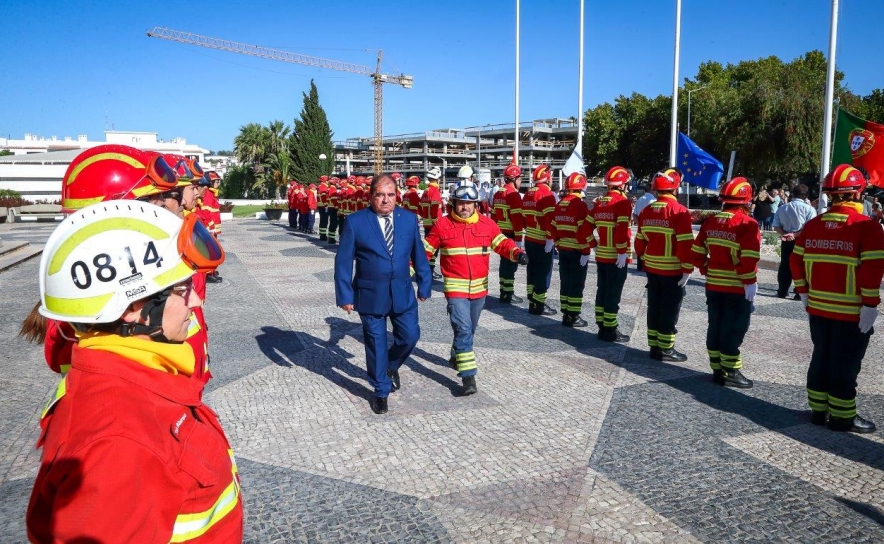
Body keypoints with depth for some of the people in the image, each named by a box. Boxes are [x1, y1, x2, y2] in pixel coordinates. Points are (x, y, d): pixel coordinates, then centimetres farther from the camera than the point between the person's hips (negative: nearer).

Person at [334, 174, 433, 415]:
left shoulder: (409, 219, 0)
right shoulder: (355, 221, -8)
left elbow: (418, 254, 6)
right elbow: (343, 261, -7)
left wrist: (424, 285, 7)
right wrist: (345, 295, -10)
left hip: (403, 293, 3)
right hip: (370, 295, -2)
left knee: (410, 336, 7)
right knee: (376, 344, 8)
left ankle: (391, 366, 39)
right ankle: (381, 391, 27)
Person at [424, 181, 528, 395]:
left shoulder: (487, 224, 0)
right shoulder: (442, 225, -5)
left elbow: (502, 243, -2)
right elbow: (425, 250, 0)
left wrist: (517, 253, -22)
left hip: (479, 287, 4)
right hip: (455, 288, -4)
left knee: (469, 328, 20)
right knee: (463, 329, -13)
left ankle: (457, 356, 46)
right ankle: (468, 376, -10)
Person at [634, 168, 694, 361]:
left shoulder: (646, 211, 6)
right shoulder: (679, 211, -15)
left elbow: (640, 240, 12)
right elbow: (685, 244, -18)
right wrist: (687, 269, -12)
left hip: (652, 268, 7)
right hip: (672, 270, -6)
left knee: (654, 307, 14)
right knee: (669, 310, 2)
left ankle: (654, 346, 20)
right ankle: (666, 349, 9)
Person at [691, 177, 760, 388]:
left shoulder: (710, 222, 5)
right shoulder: (748, 224, -14)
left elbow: (697, 253, 7)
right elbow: (749, 259, -22)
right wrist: (750, 282, -13)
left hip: (713, 285, 6)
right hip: (738, 288, -6)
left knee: (715, 327, 13)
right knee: (733, 331, 2)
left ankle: (717, 369, 21)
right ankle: (730, 373, 8)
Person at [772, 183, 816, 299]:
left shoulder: (782, 208, 7)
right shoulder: (809, 208, -6)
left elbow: (776, 226, 1)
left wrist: (784, 234, -9)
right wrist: (795, 235, -17)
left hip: (786, 242, 4)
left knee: (784, 266, 11)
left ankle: (782, 291, 16)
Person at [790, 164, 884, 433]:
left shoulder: (813, 224, 5)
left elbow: (796, 260, 7)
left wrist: (804, 292, 14)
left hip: (818, 308, 5)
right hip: (852, 312, -5)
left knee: (821, 359, 15)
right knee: (845, 366, 4)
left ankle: (818, 410, 24)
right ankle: (843, 417, 14)